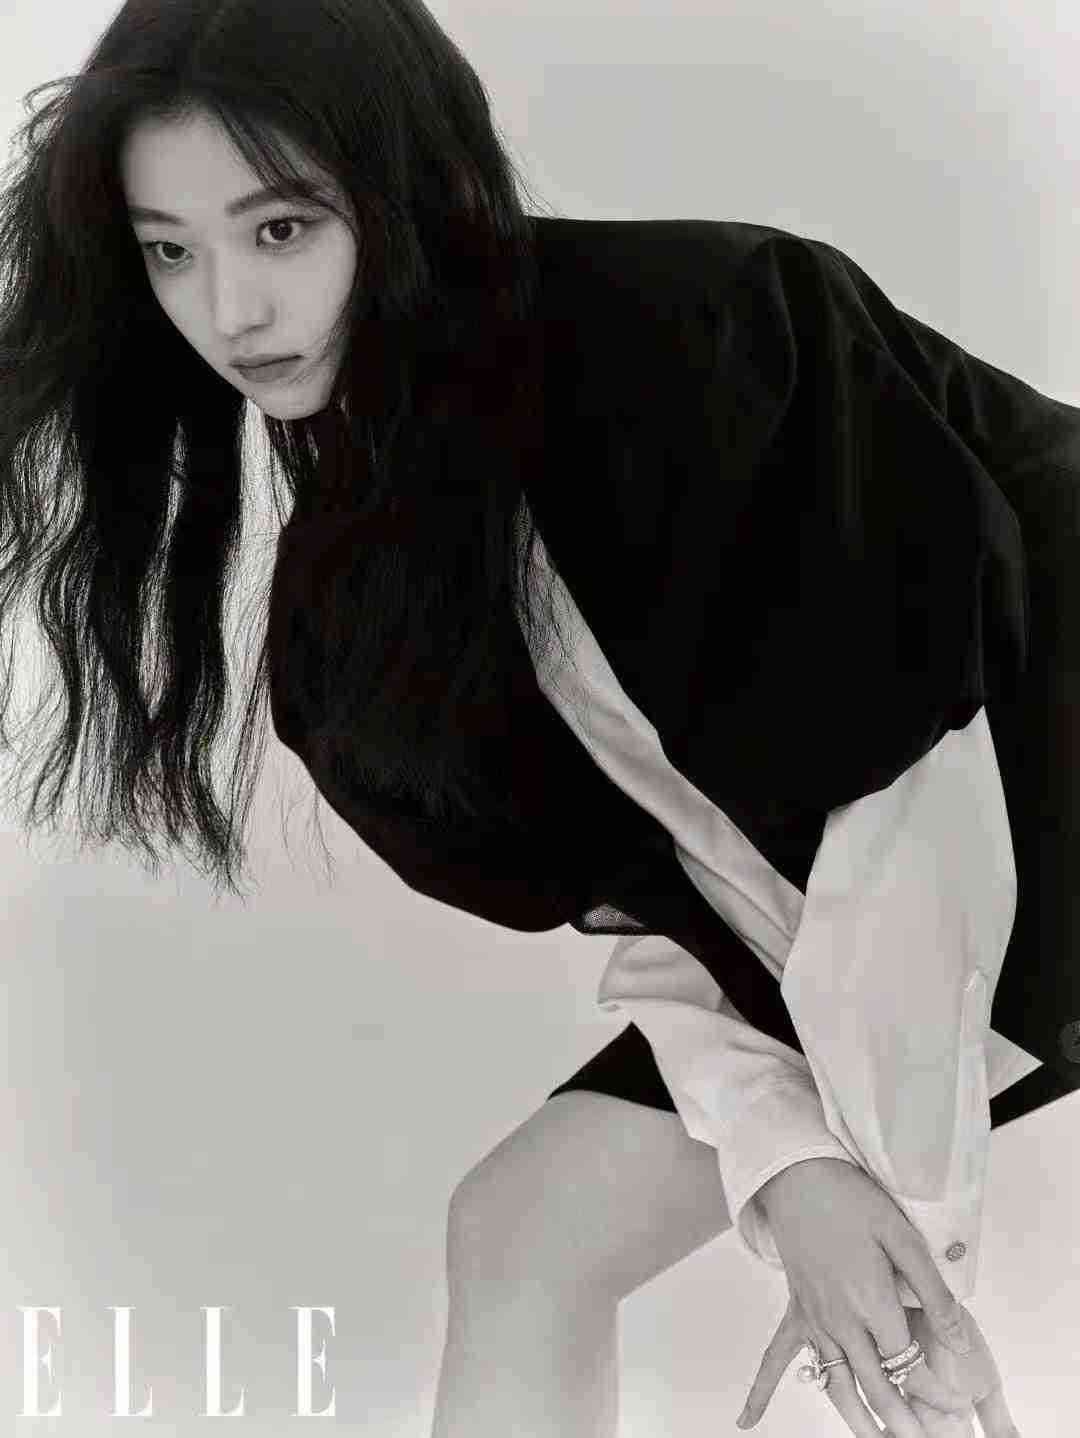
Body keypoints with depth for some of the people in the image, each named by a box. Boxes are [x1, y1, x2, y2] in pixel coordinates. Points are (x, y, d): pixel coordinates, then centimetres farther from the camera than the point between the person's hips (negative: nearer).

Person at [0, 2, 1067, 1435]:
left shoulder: (710, 327, -26)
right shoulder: (343, 560, -4)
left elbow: (926, 744, -25)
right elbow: (617, 867, -4)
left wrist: (895, 1183, -20)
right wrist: (783, 1154, -17)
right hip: (815, 967, 6)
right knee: (523, 1232, 2)